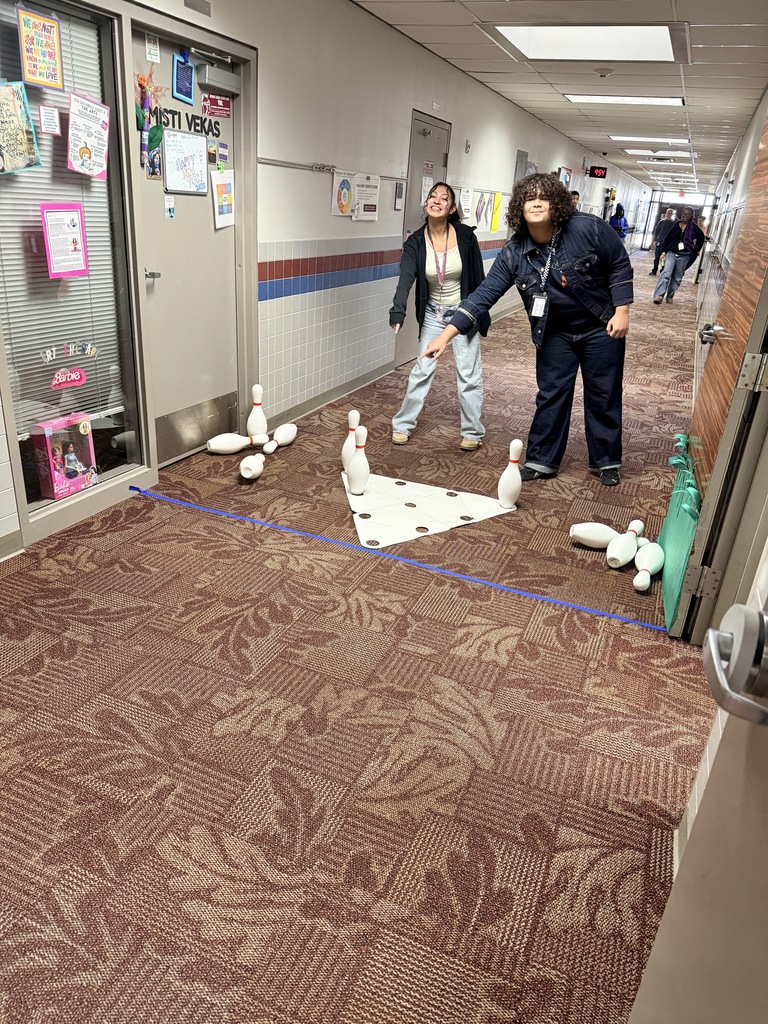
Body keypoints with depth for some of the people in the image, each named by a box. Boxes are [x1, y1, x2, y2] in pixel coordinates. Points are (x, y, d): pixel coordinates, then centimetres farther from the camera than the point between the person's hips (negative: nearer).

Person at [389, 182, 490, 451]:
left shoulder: (465, 235, -13)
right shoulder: (415, 241, -11)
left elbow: (478, 276, -5)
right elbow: (406, 277, -24)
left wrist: (481, 315, -2)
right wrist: (398, 311, -40)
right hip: (433, 312, 1)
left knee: (468, 373, 2)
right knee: (422, 369, 5)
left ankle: (472, 432, 14)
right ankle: (403, 424, 18)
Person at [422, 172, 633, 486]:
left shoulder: (588, 228, -21)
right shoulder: (514, 253, -15)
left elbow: (620, 266, -9)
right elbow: (484, 295, -18)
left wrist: (621, 311, -14)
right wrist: (446, 334, -25)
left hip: (601, 328, -2)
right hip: (554, 333, 2)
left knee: (603, 396, 7)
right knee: (551, 396, 5)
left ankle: (607, 462, 23)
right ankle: (542, 461, 18)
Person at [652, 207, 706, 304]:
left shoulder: (694, 228, 0)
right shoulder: (676, 224, 2)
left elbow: (701, 238, 14)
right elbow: (668, 238, 4)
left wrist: (695, 250, 11)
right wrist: (663, 251, -3)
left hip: (684, 256, 1)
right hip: (671, 253, -1)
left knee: (677, 278, 6)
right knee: (666, 273, -17)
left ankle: (669, 296, 17)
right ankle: (659, 296, -24)